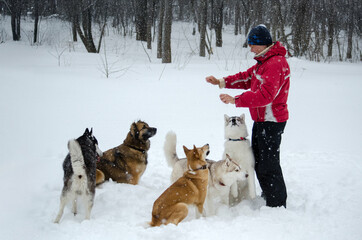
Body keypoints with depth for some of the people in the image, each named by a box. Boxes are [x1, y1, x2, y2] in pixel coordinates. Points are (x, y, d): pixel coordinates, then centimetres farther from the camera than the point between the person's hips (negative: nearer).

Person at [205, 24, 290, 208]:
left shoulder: (276, 64, -22)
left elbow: (266, 94, -31)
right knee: (258, 160, 21)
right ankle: (267, 195, 35)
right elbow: (247, 78, 17)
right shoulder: (264, 61, 13)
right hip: (261, 119, 11)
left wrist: (236, 100, -31)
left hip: (272, 122, -11)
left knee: (269, 165, -8)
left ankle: (277, 205, 0)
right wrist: (222, 82, 5)